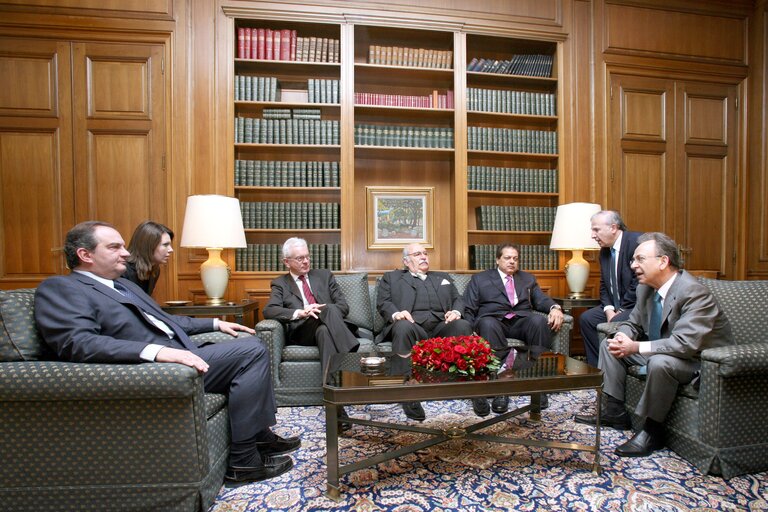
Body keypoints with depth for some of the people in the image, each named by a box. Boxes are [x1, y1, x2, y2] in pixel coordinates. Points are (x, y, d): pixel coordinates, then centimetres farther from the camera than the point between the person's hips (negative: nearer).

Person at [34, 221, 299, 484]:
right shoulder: (59, 288, -6)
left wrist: (215, 323, 22)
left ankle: (260, 434, 15)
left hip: (178, 354, 10)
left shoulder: (123, 284, 22)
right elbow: (78, 343, -23)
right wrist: (156, 351, -35)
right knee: (252, 350, -16)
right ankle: (244, 460, -10)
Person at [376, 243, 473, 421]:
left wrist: (456, 311, -2)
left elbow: (458, 299, 23)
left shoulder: (443, 277, 32)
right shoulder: (391, 277, 22)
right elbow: (382, 302, 9)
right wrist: (396, 313, -14)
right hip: (412, 324, -2)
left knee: (463, 326, -30)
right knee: (404, 327, -38)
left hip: (441, 326, 3)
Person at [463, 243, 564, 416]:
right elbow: (468, 310, 10)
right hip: (493, 320, -2)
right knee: (488, 323, -37)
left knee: (539, 320, -31)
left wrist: (555, 308, -11)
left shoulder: (528, 278, 28)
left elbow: (541, 299, 13)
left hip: (521, 321, 2)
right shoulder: (479, 279, 18)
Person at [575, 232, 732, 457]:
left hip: (701, 360, -9)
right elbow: (633, 323, 10)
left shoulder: (694, 292, -27)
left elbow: (685, 343, -36)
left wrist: (636, 347, -33)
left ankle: (652, 430, -16)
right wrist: (622, 338, -14)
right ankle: (613, 411, 9)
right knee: (609, 344, 6)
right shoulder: (646, 288, -2)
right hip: (659, 352, 9)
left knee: (659, 362, -38)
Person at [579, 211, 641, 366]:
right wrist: (609, 310, -6)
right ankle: (596, 366, 4)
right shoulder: (604, 251, 9)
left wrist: (621, 311, -17)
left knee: (616, 323, -29)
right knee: (586, 318, -4)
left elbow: (640, 283, -21)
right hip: (616, 306, 8)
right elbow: (604, 286, 11)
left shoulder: (637, 242, -16)